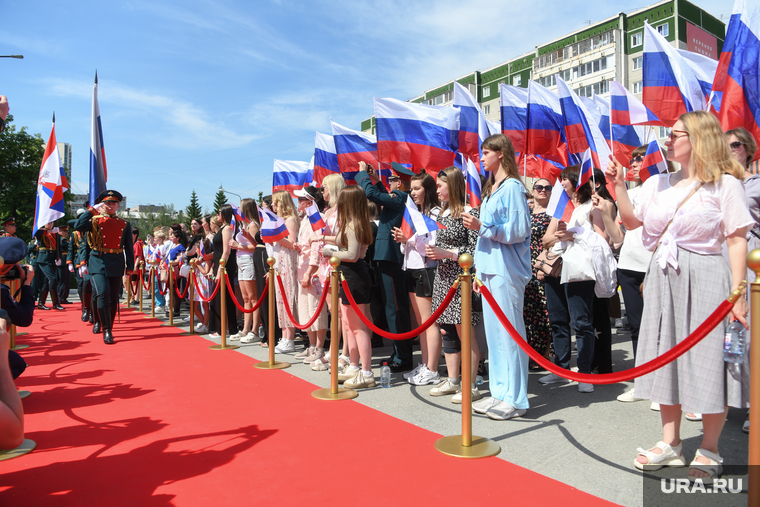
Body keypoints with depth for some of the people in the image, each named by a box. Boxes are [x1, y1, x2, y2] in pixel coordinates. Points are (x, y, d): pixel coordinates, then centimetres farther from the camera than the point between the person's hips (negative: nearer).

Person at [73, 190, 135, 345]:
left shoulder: (125, 225, 10)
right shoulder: (94, 221, 5)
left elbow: (129, 248, 10)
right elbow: (78, 226, -16)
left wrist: (130, 267, 3)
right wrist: (92, 210, -10)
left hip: (116, 266, 2)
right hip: (98, 263, -2)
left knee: (113, 298, 7)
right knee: (102, 294, -15)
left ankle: (108, 329, 20)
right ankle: (106, 331, -9)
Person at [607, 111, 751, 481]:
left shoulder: (724, 184, -4)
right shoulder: (658, 184, 11)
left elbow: (737, 240, -6)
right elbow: (632, 222, 10)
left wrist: (737, 294, -12)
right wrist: (618, 184, 1)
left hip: (706, 278, -5)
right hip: (664, 279, 5)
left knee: (708, 361, 0)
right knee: (667, 357, 10)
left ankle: (709, 450, 17)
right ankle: (671, 444, 23)